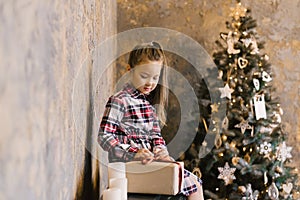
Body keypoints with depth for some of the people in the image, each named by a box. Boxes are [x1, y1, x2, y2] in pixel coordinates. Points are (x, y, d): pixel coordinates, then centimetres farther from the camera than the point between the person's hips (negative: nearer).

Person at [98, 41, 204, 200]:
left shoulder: (150, 103, 16)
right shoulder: (119, 101, -11)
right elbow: (104, 137, -17)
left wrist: (160, 150, -4)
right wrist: (133, 154, -27)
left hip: (150, 161, 8)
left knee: (194, 183, 5)